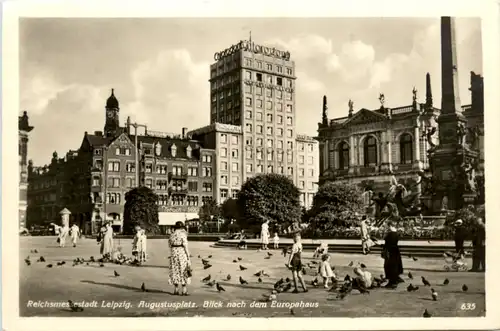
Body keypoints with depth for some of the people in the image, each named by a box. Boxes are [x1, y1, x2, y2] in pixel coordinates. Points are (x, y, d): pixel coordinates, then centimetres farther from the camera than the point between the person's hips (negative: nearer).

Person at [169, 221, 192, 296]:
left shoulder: (172, 235, 6)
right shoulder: (183, 234, -10)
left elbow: (170, 245, 8)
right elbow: (185, 245, -13)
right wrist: (188, 256, -8)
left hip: (174, 253, 5)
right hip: (182, 253, -5)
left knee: (175, 271, 12)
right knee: (183, 271, 2)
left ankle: (176, 290, 12)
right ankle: (184, 290, 1)